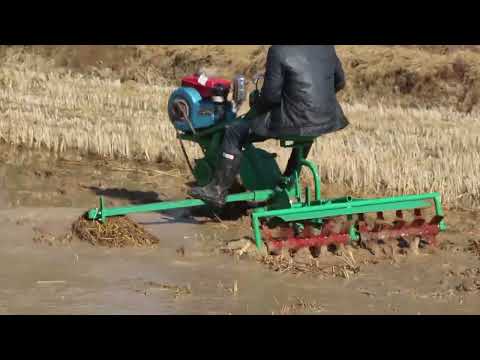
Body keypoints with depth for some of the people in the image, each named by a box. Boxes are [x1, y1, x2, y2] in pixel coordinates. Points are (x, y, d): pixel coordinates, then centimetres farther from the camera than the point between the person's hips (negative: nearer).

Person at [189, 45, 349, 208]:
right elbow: (339, 82, 16)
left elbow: (270, 95, -10)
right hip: (326, 120, 6)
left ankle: (218, 191, 10)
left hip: (295, 122, -6)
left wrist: (257, 105, 11)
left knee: (234, 133, 8)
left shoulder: (278, 51, -13)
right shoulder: (327, 47, 6)